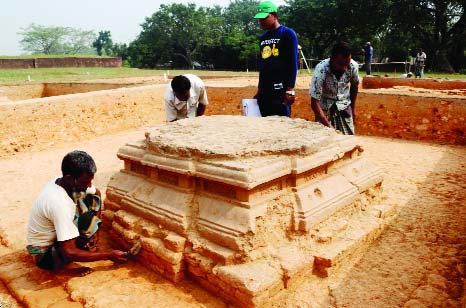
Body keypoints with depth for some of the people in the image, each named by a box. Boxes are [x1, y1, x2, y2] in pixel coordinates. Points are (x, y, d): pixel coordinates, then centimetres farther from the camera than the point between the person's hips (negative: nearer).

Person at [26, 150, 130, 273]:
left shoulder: (71, 183, -13)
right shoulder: (59, 204, -36)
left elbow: (97, 193, 9)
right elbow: (69, 253, -34)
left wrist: (95, 220, -3)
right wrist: (109, 255, -27)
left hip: (55, 234, 8)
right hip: (44, 254, -8)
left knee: (92, 199, -6)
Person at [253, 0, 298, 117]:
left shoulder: (288, 34, -2)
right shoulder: (263, 38, 18)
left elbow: (293, 64, -8)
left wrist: (290, 90, -14)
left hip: (281, 90, -7)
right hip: (264, 91, 7)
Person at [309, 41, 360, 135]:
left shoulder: (353, 66, -20)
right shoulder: (321, 70, -31)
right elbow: (314, 103, -29)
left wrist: (353, 108, 11)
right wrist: (329, 126, -33)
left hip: (344, 106, 3)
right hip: (324, 107, -3)